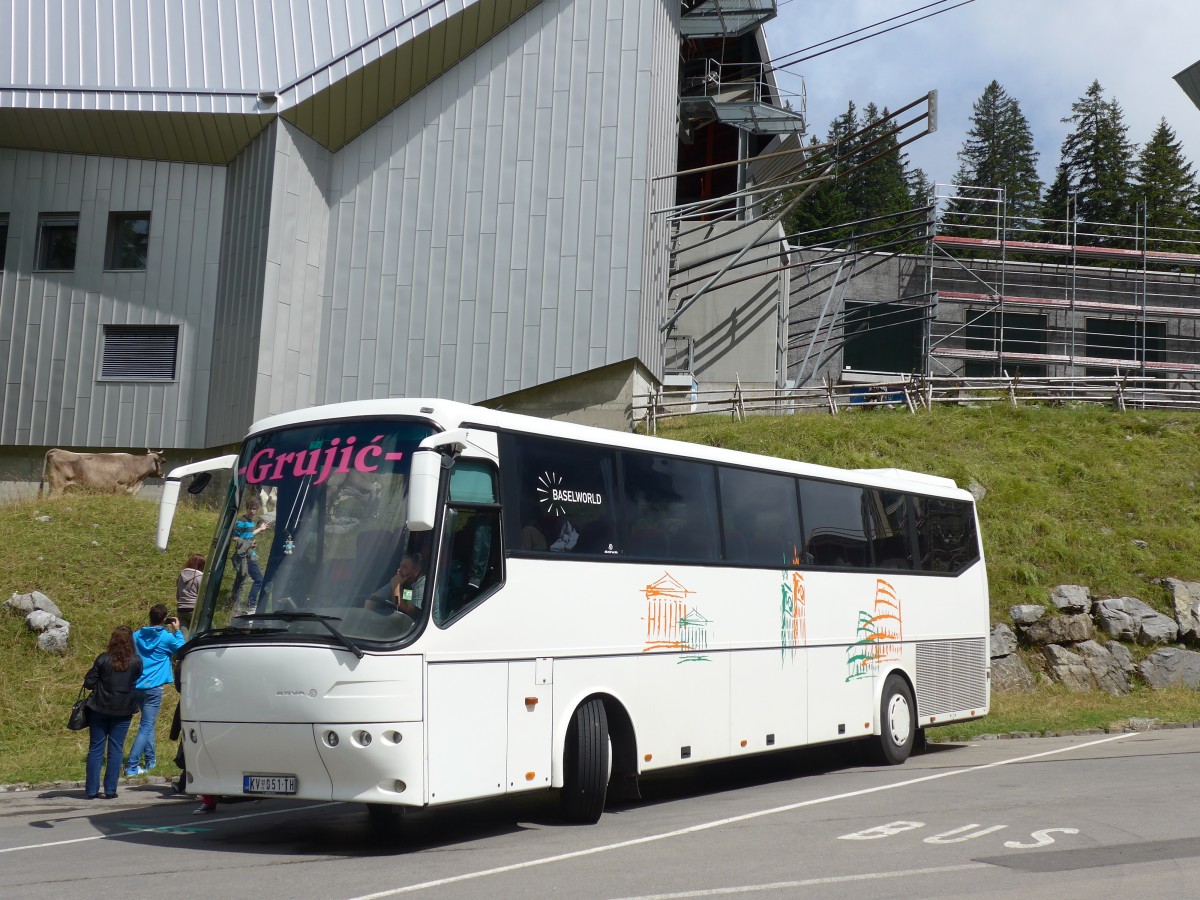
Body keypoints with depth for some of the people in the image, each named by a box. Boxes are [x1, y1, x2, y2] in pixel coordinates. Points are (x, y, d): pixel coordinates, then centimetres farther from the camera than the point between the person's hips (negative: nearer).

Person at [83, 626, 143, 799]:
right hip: (123, 711, 1)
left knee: (95, 749, 7)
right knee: (116, 750, 7)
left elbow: (89, 682, -7)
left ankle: (92, 790, 8)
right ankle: (110, 790, 5)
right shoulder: (136, 661, -6)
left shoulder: (103, 659, -10)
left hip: (100, 709, -1)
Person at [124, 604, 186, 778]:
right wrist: (177, 631, 13)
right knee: (146, 727, -4)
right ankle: (131, 767, -10)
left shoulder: (137, 635, 6)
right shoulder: (167, 637, -7)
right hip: (153, 687, -6)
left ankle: (150, 760, 29)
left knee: (148, 723, 23)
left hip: (136, 687, 6)